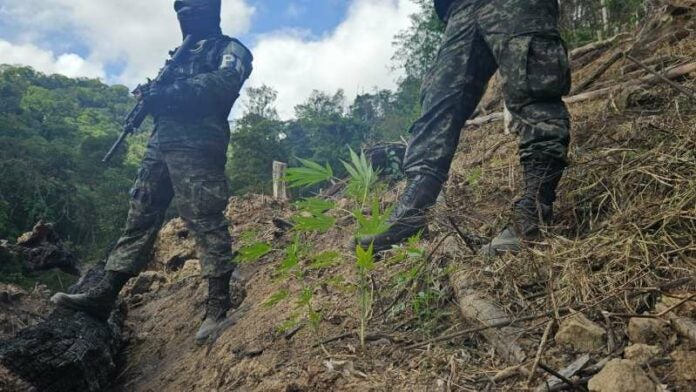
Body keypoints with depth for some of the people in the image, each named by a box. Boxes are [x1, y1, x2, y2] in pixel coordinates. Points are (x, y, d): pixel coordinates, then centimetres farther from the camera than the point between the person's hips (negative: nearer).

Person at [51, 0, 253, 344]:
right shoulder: (181, 54, 32)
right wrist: (152, 95, 4)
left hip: (196, 144, -8)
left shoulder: (230, 50, 8)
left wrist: (168, 93, -15)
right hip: (161, 141, 8)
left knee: (206, 221, -12)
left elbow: (221, 83, -12)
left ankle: (218, 308, -10)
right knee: (140, 215, 3)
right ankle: (103, 296, 5)